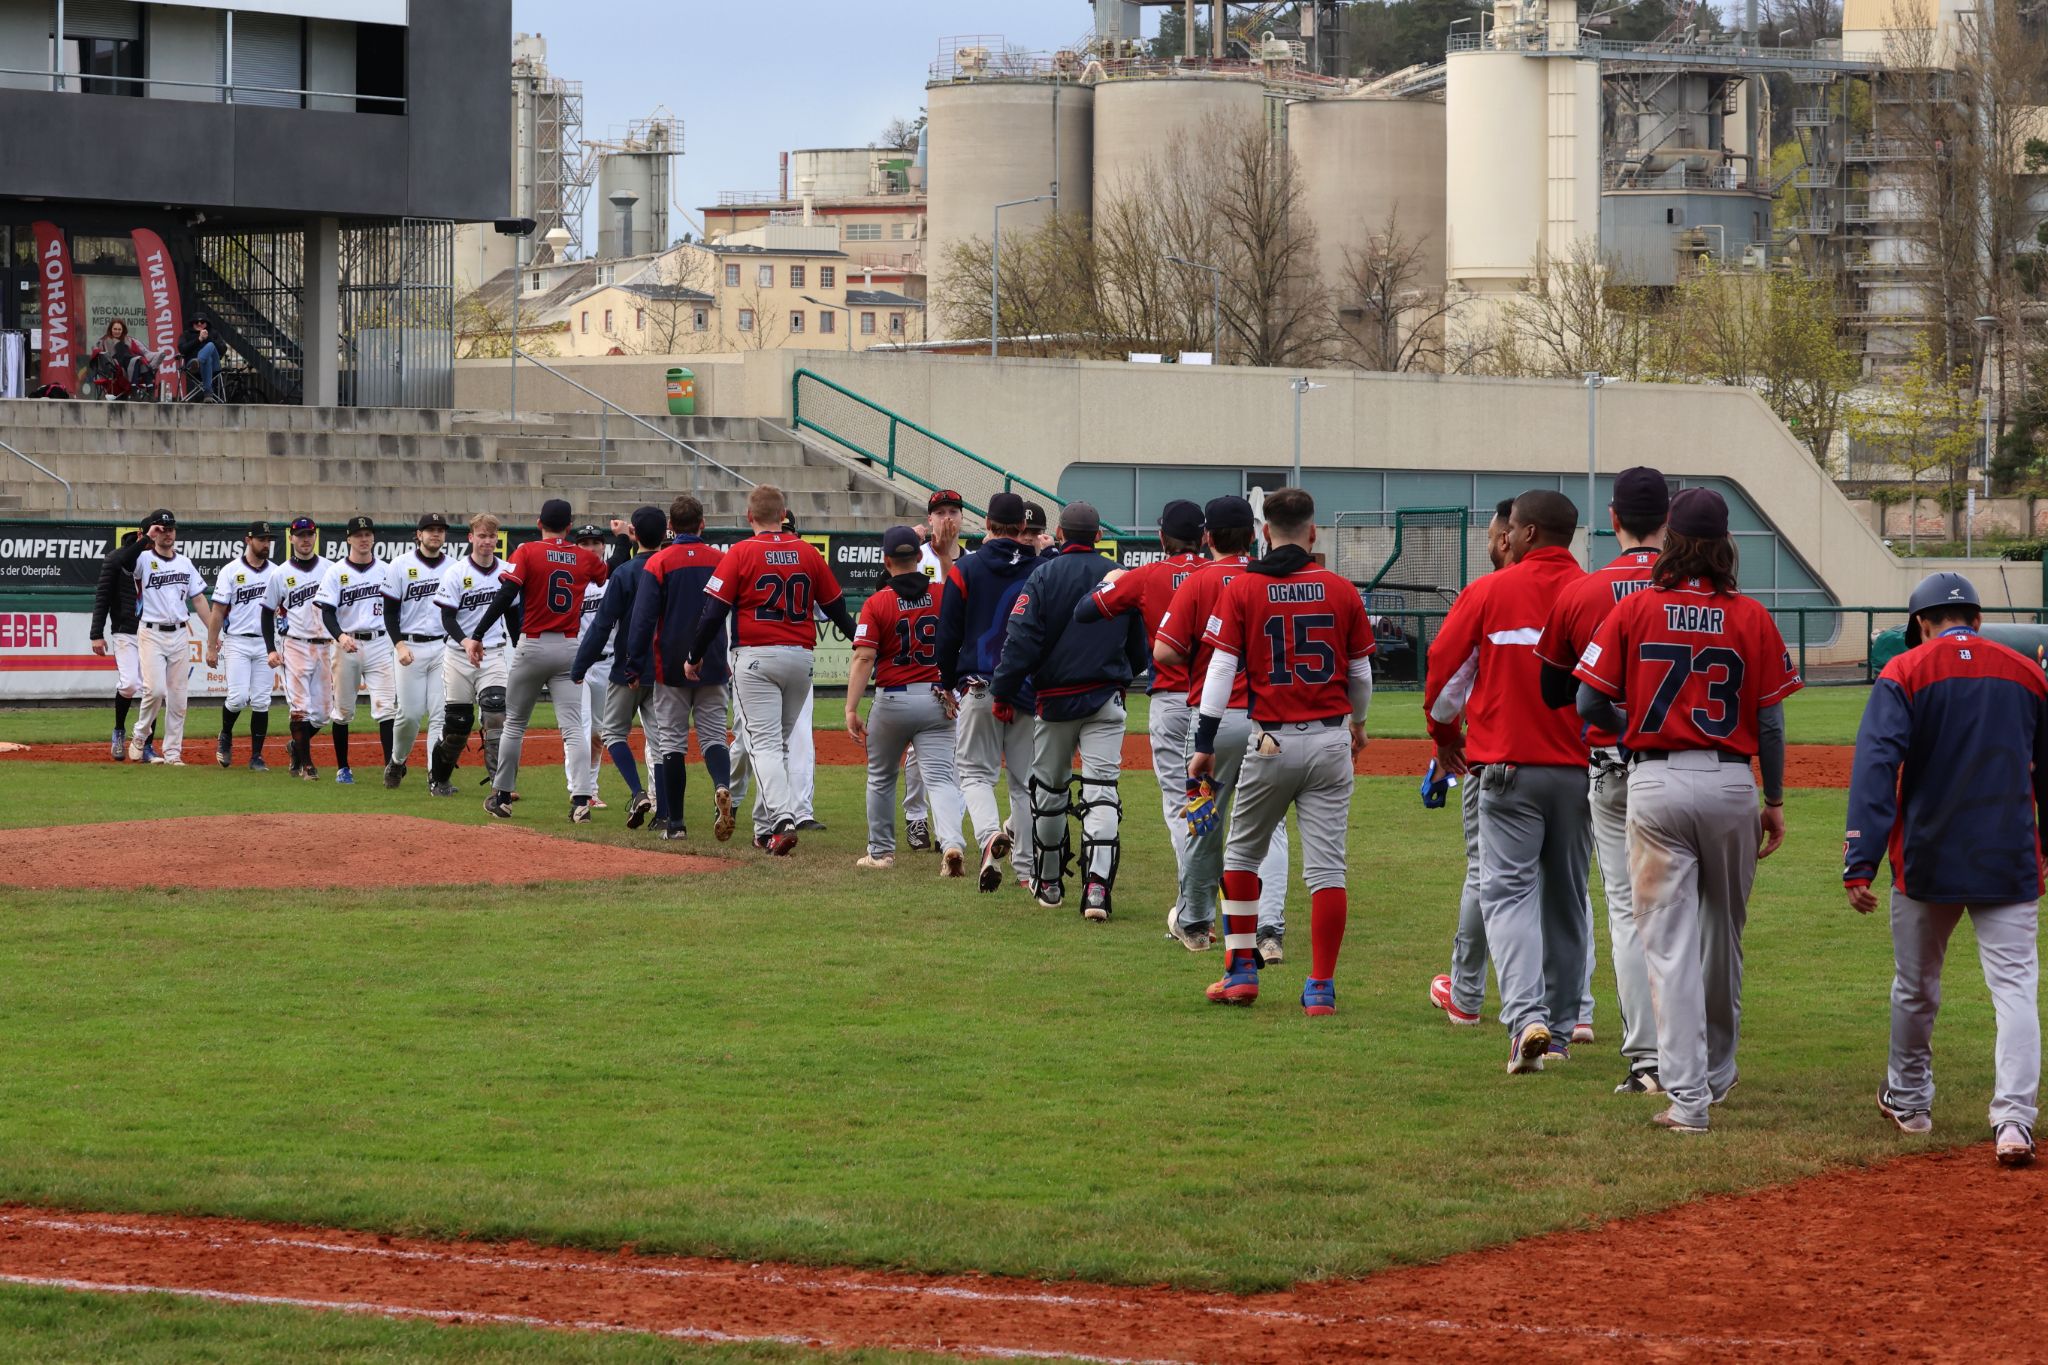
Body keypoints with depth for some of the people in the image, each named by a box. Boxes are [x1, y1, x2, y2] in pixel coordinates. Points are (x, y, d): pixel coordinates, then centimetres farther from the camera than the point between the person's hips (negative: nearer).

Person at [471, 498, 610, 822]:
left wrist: (478, 635, -16)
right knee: (573, 728, -3)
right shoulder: (585, 558, 3)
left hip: (532, 648, -2)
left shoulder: (526, 553, -6)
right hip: (569, 648, 2)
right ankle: (581, 799, -19)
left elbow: (505, 596, -16)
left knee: (515, 724, 12)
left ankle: (502, 797, 18)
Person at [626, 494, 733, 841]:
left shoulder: (659, 562, -6)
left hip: (671, 666, -2)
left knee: (671, 741, 5)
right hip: (713, 667, 2)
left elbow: (644, 617, -9)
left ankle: (674, 822, 4)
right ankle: (722, 786, -26)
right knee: (713, 736, 5)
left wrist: (635, 665, -4)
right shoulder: (721, 561, 3)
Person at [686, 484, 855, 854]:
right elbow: (837, 607, 13)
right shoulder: (808, 554, 5)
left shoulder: (740, 554, -7)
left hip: (755, 659, -4)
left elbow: (714, 612, -8)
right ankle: (765, 828, 20)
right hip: (801, 657, 4)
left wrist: (695, 657, 5)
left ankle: (783, 817, -28)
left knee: (765, 744, -8)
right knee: (780, 743, 16)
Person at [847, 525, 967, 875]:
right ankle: (952, 843, -28)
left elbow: (864, 658, -15)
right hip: (937, 699, 2)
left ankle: (881, 851, 29)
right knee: (940, 777, -5)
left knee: (881, 778, 19)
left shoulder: (876, 604, -9)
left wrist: (851, 709, -16)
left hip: (891, 700, -1)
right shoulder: (943, 596, -3)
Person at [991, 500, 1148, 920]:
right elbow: (1140, 650, 13)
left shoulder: (1044, 576, -6)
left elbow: (1021, 641, -14)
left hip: (1055, 700, -1)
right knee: (1101, 793, -6)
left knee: (1048, 790, 15)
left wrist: (1003, 693, -6)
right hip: (1106, 701, 1)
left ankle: (1049, 883, 27)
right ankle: (1097, 886, -21)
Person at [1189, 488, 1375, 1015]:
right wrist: (1357, 723, 31)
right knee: (1327, 866, 1)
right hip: (1331, 742, 1)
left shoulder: (1241, 590, -2)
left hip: (1271, 743, -1)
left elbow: (1222, 668, -7)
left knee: (1241, 853, 17)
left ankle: (1242, 971, 15)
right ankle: (1321, 989, -1)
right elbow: (1361, 673, 12)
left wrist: (1204, 744, -4)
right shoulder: (1342, 591, 3)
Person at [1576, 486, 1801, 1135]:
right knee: (1723, 935, 19)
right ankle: (1717, 1072, 35)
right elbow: (1769, 723, -1)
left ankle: (1686, 1094, -8)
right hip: (1730, 783, 2)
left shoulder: (1634, 610, -3)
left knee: (1669, 941, -1)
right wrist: (1774, 801, 9)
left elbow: (1590, 704, -4)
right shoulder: (1751, 617, -2)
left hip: (1655, 782, -1)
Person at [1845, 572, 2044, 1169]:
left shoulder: (1905, 673, -3)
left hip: (1927, 861, -1)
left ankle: (1908, 1099, 33)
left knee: (1916, 988, 16)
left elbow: (1876, 767, -13)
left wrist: (1860, 865, -16)